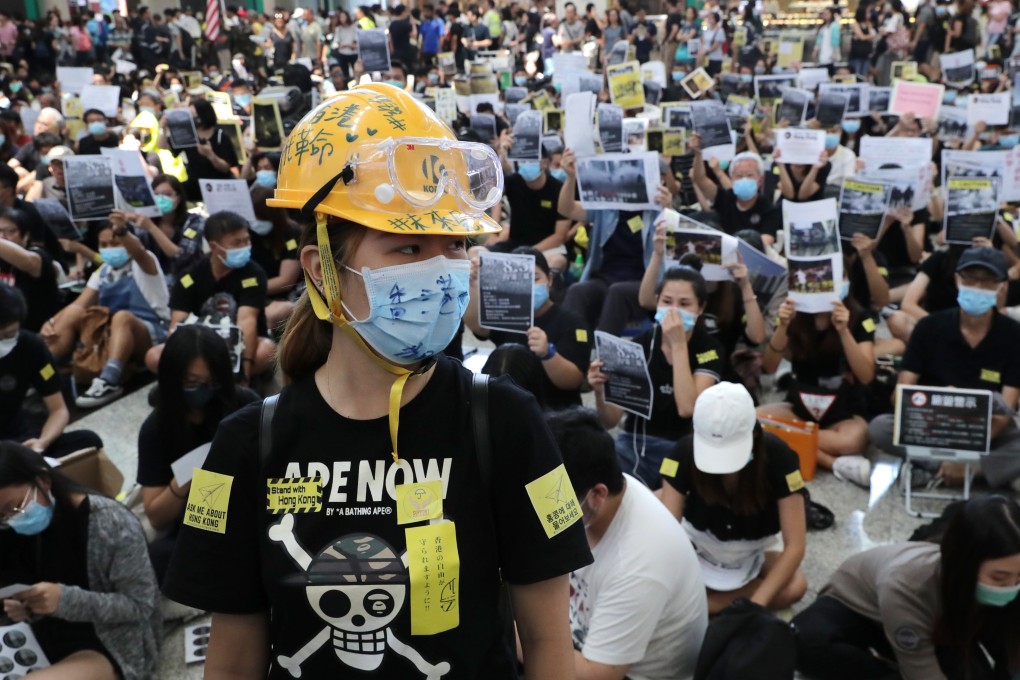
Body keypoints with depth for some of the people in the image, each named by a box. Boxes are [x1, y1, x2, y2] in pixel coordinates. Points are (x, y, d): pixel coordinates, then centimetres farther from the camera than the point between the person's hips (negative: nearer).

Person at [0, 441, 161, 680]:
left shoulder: (111, 522, -18)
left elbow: (141, 604, -15)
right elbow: (41, 606, 13)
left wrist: (66, 600, -25)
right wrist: (24, 610, -10)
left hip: (109, 646, -7)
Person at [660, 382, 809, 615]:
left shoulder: (778, 456, -27)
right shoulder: (685, 452, -25)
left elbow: (794, 546, -27)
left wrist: (755, 604, -36)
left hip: (750, 556, 1)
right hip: (699, 548, -1)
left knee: (796, 587, -30)